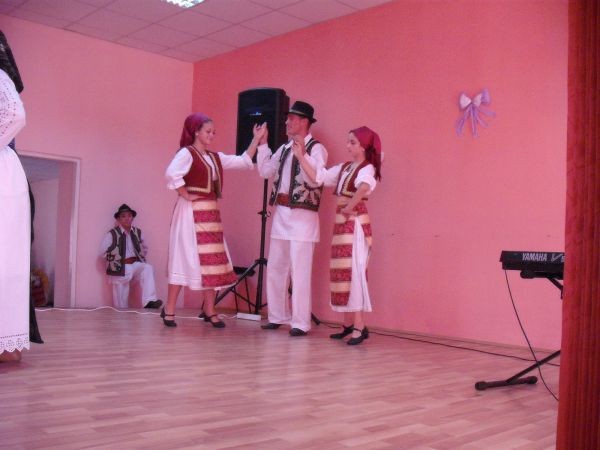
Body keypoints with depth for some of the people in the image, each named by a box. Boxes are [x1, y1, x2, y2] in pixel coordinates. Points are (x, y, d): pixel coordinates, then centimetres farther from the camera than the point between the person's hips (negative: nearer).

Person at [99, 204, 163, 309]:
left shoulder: (137, 232, 7)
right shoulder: (112, 234, -7)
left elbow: (144, 249, 22)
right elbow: (102, 252, -5)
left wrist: (139, 257, 7)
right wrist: (116, 259, -4)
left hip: (135, 265, 3)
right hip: (120, 268, -3)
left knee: (148, 268, -28)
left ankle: (149, 301, -35)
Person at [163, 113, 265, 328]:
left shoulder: (215, 157, 16)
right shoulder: (186, 153, -8)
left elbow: (244, 161, 15)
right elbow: (172, 173, -25)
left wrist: (256, 139, 9)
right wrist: (185, 195, -17)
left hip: (211, 213, 8)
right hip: (191, 212, -7)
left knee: (212, 261, 7)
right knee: (186, 258, -4)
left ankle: (209, 310, 15)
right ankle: (169, 309, 6)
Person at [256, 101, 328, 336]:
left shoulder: (316, 148, -7)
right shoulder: (284, 148, 16)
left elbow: (315, 179, -20)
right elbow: (265, 171, 16)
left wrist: (302, 153, -28)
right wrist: (262, 144, 14)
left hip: (302, 215, -8)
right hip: (281, 212, 8)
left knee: (299, 271, -7)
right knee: (275, 268, 12)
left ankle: (300, 323, 0)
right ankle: (278, 316, 24)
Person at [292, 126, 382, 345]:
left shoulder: (367, 169, -8)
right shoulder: (343, 168, 16)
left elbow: (363, 187, -31)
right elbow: (317, 177, 11)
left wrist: (351, 206, -25)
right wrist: (301, 156, 8)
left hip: (355, 224, -8)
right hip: (341, 223, 8)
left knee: (353, 272, -10)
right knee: (341, 273, 10)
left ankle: (359, 326, -7)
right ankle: (348, 324, 18)